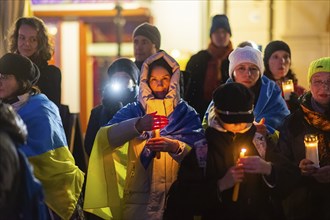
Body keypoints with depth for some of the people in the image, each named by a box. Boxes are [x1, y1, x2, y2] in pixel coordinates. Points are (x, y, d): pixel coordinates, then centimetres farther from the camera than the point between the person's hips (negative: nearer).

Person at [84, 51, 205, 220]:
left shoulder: (186, 114, 6)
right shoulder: (132, 111, 5)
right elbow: (106, 137, -14)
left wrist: (175, 147, -26)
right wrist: (137, 125, -30)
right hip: (139, 200, 0)